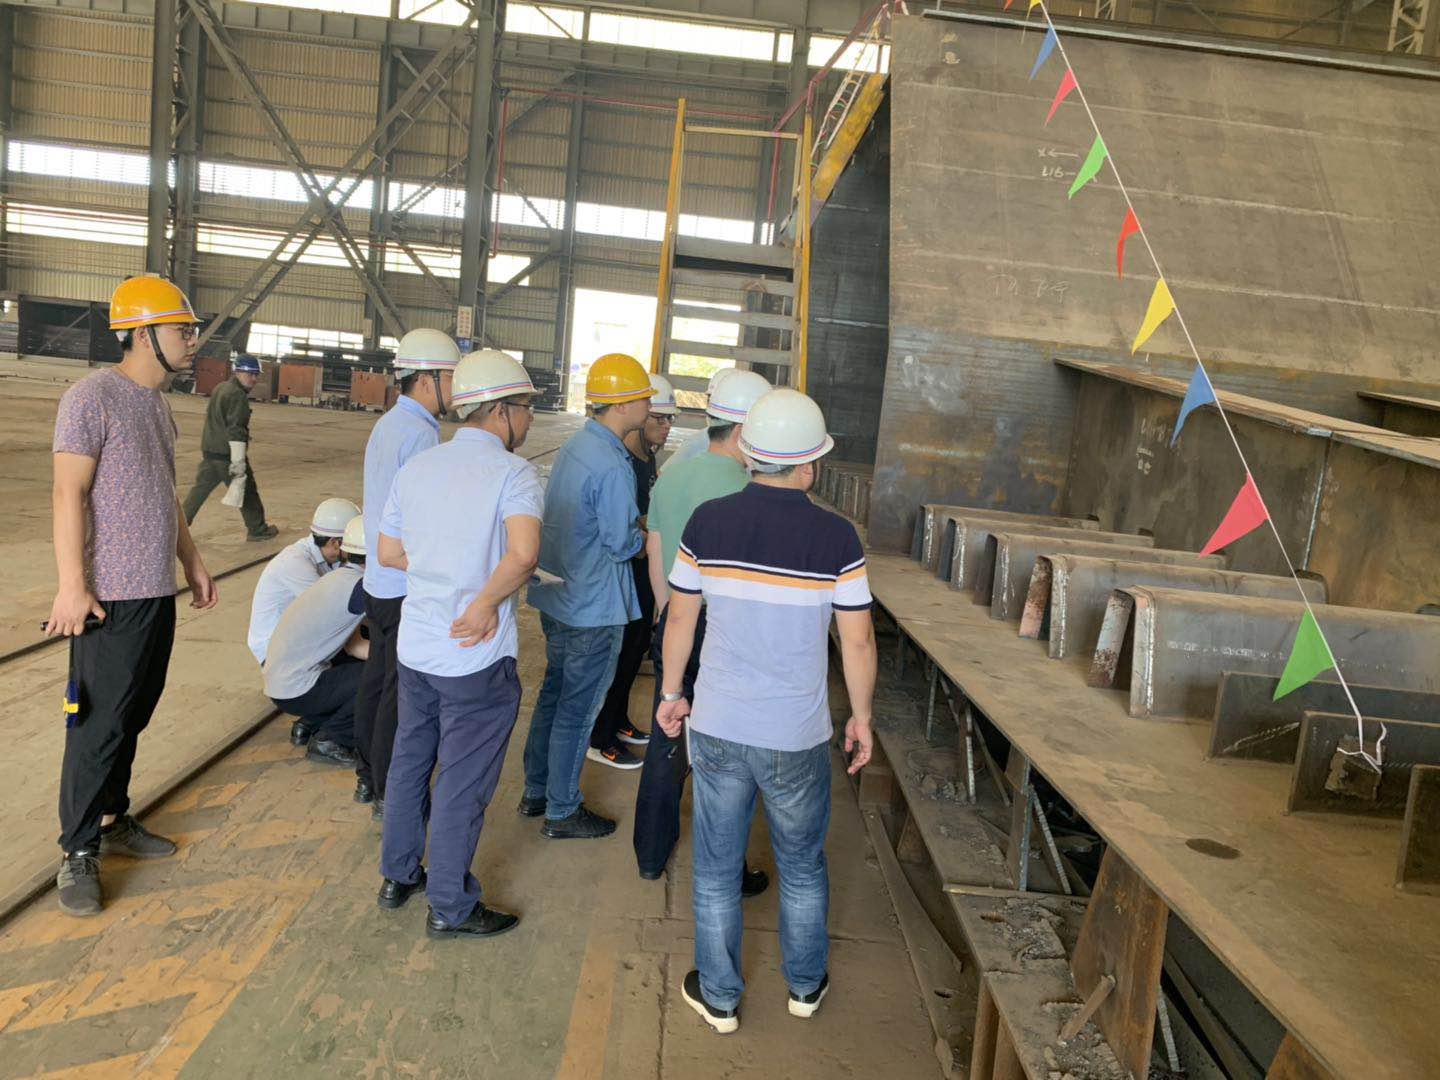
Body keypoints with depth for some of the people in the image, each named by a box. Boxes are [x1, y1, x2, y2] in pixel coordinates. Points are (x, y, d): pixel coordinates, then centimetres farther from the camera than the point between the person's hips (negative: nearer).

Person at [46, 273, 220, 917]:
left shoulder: (158, 405, 15)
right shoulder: (94, 397, -12)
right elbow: (69, 493, -16)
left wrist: (191, 561, 20)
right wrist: (72, 585, -21)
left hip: (158, 591, 8)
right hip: (110, 597, -8)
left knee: (133, 717, 15)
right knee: (100, 724, -2)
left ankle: (113, 821, 28)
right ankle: (79, 851, 10)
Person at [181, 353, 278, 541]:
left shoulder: (219, 389, 14)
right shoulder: (238, 396, -17)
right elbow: (236, 431, -22)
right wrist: (239, 462, -23)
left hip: (209, 451, 9)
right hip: (227, 454, -9)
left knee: (200, 488, 13)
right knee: (248, 492, 4)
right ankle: (257, 529, 14)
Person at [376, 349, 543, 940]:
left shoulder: (415, 467, 6)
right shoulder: (513, 473, -16)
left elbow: (389, 552, 13)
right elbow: (523, 554, -32)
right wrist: (485, 603, -18)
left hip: (414, 646, 7)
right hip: (477, 657, -7)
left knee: (409, 761, 23)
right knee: (463, 783, 6)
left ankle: (397, 875, 40)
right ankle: (450, 908, 21)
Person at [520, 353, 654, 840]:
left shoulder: (573, 446, 6)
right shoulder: (612, 466, -24)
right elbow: (623, 544, -21)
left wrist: (637, 524, 9)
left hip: (560, 598, 9)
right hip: (595, 609, -9)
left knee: (554, 693, 20)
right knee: (578, 709, 5)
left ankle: (536, 792, 35)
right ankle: (562, 813, 19)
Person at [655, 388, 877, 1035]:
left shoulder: (708, 522, -8)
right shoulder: (835, 537, -13)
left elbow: (679, 618, 1)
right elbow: (858, 642, -7)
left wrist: (670, 693, 15)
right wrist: (861, 717, 8)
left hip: (717, 727, 1)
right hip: (797, 737, -1)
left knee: (716, 869, 17)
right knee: (802, 867, 21)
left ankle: (719, 997, 32)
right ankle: (806, 985, 40)